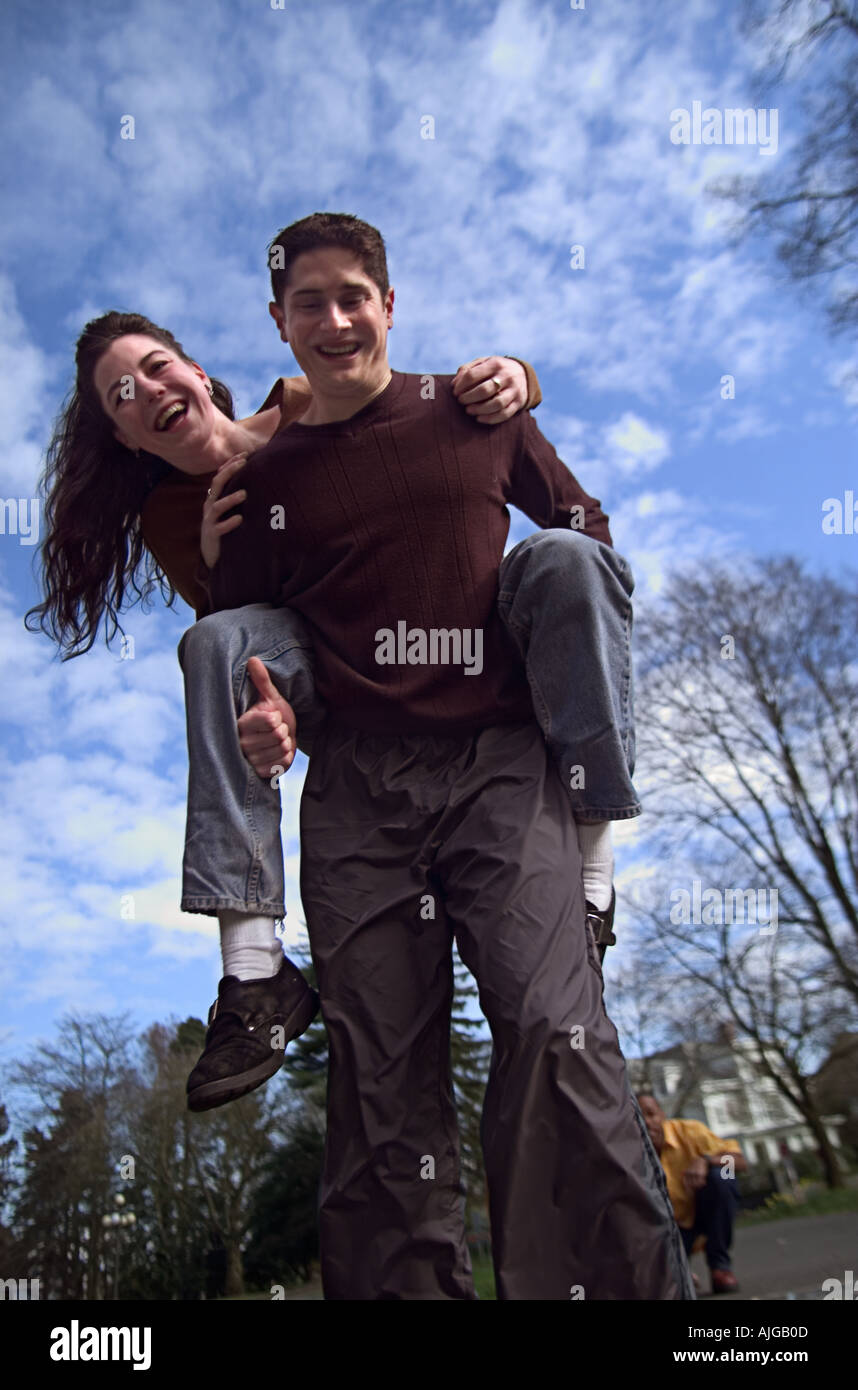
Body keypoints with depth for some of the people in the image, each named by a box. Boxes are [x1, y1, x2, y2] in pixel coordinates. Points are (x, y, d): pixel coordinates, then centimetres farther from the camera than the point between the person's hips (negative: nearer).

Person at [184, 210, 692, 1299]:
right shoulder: (264, 477, 14)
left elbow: (584, 528, 24)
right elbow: (227, 641, 17)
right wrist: (258, 715, -4)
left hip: (499, 761, -1)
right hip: (355, 782, 2)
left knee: (556, 1031, -16)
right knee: (381, 1078, 2)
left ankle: (628, 1281, 1)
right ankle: (407, 1284, 18)